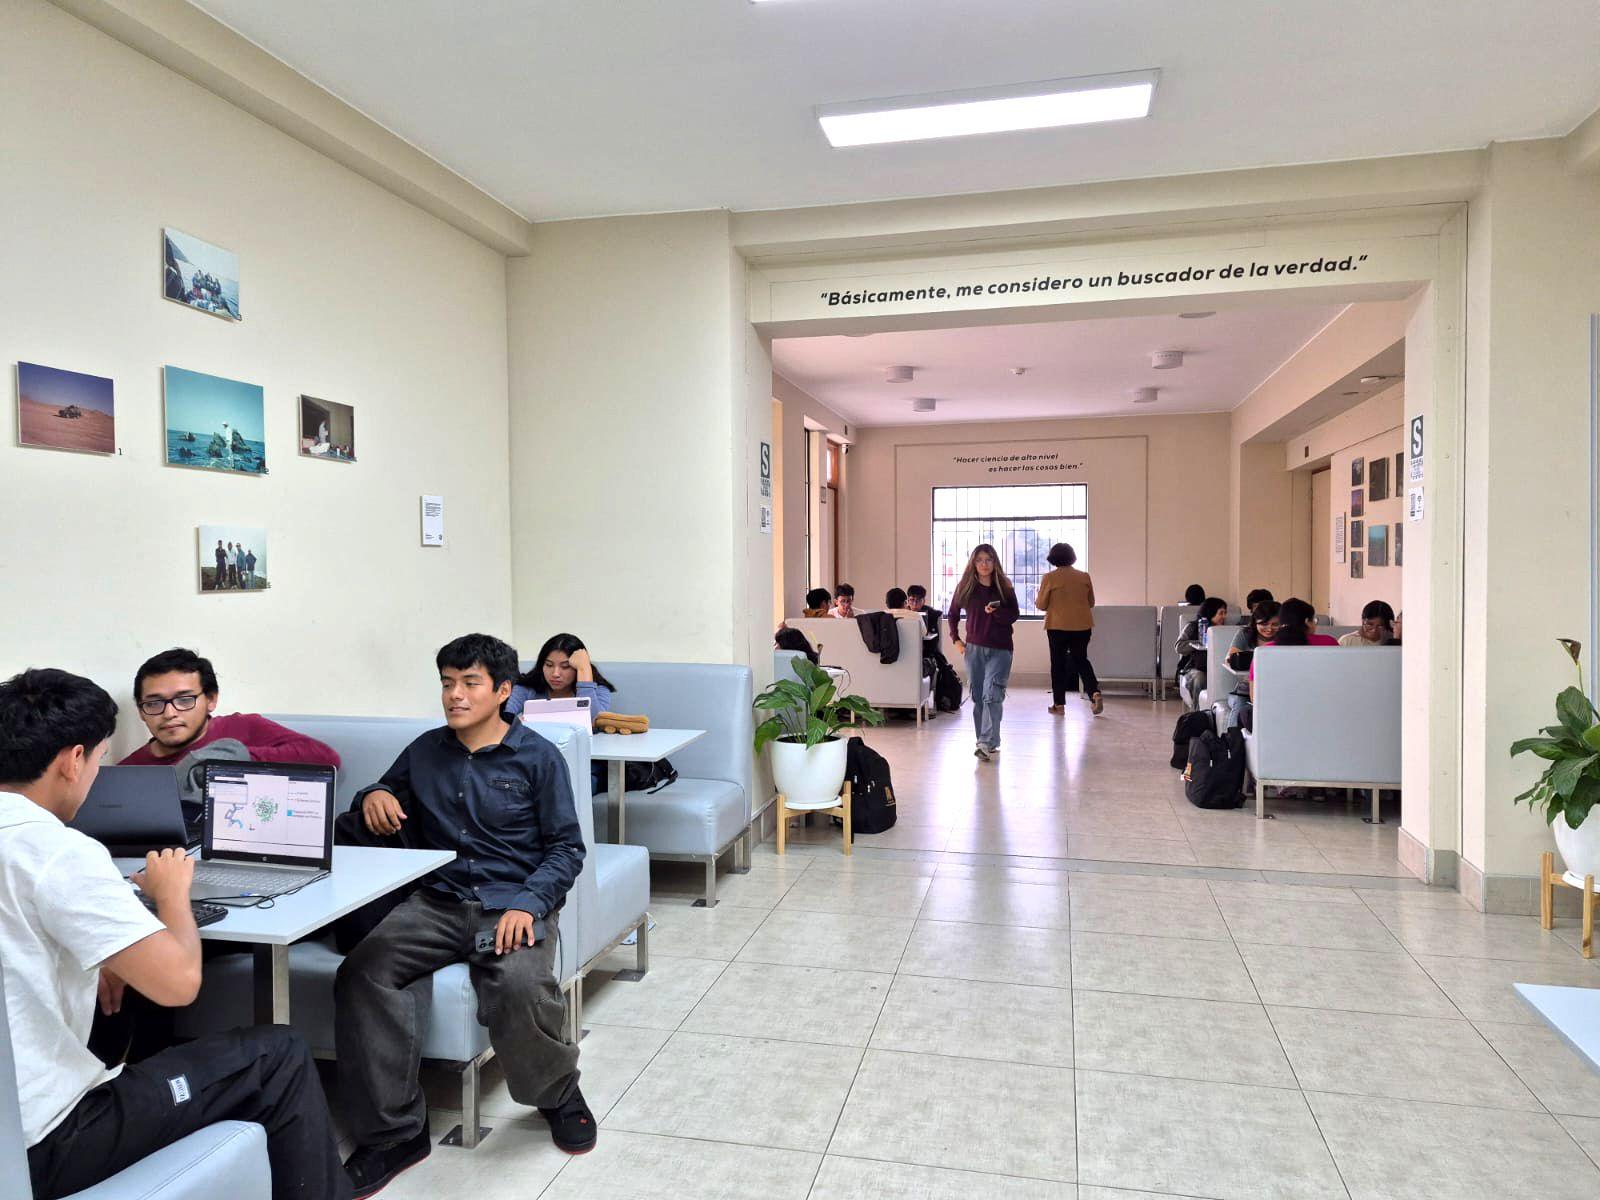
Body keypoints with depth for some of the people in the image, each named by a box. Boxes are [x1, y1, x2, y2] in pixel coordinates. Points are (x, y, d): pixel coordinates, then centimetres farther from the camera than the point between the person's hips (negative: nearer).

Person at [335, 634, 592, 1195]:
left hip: (514, 904, -3)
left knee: (519, 986, -34)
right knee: (361, 974, -25)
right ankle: (394, 1134, -10)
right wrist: (372, 796, 3)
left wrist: (527, 904, -15)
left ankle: (559, 1094, 0)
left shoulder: (538, 757, 3)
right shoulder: (425, 751, 14)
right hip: (437, 902, 4)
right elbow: (385, 801, 28)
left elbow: (566, 847, 1)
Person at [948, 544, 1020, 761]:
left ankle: (987, 743, -19)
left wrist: (996, 612, -20)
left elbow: (1014, 615, -2)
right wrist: (955, 640, 7)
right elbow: (953, 615, 15)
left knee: (992, 695, -15)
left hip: (1000, 650, -2)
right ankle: (985, 742, 18)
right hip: (974, 648, 3)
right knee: (978, 697, 7)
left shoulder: (1004, 588, 0)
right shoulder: (965, 587, 4)